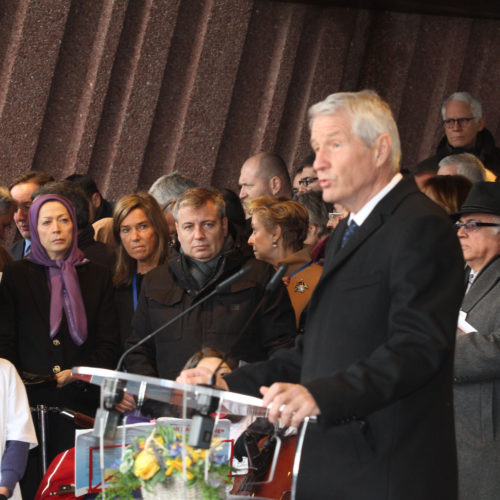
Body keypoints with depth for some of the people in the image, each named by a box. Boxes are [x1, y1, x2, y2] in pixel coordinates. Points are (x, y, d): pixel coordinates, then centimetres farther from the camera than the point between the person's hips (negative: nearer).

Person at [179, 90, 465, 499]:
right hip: (328, 467, 9)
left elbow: (416, 347, -23)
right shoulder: (347, 232, 21)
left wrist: (321, 396, -34)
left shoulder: (420, 226, -11)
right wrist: (233, 384, 11)